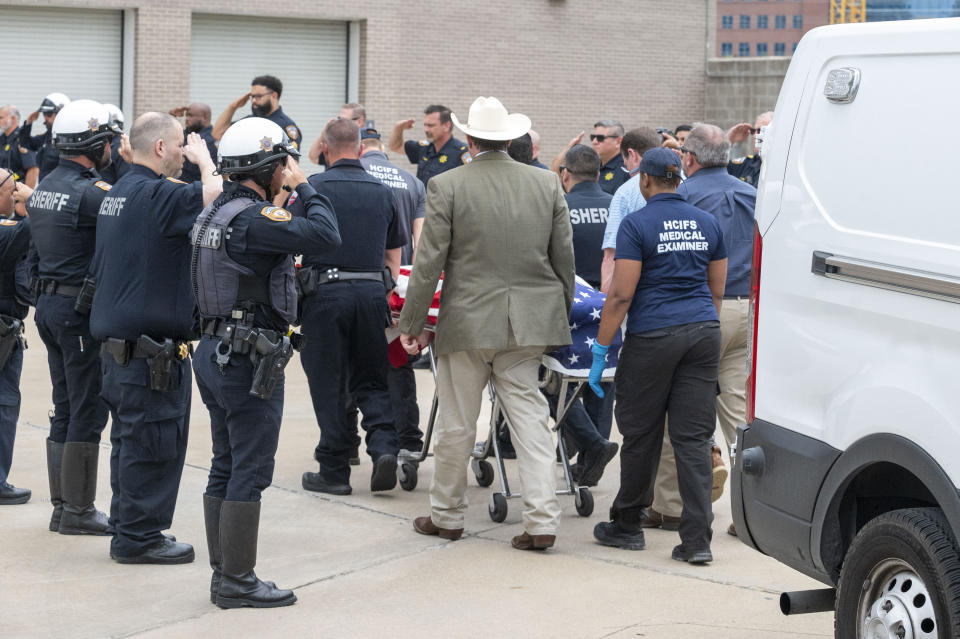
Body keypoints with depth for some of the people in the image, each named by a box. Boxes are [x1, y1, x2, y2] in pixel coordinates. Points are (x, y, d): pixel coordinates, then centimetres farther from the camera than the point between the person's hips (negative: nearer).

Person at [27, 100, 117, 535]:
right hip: (81, 308, -9)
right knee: (88, 410, -2)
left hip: (48, 303, 9)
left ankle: (62, 505, 19)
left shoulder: (44, 187, 11)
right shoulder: (90, 192, -17)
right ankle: (78, 511, 1)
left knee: (66, 409, 14)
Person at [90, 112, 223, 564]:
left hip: (117, 338, 10)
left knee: (131, 438, 16)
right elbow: (217, 199, -27)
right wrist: (203, 157, -9)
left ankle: (128, 528, 24)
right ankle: (139, 537, 3)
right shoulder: (156, 195, -17)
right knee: (153, 442, -2)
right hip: (151, 346, -10)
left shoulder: (118, 193, 14)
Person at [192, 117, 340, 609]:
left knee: (226, 468, 14)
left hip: (215, 349, 10)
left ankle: (223, 572, 20)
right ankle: (237, 582, 1)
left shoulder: (214, 213, 11)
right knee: (249, 472, -3)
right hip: (251, 359, -10)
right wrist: (303, 187, -13)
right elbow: (324, 235, -26)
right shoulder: (252, 218, -19)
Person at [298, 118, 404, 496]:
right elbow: (394, 255, 15)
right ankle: (384, 445, -8)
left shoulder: (312, 188, -2)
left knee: (329, 383, 4)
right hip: (373, 291, 3)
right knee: (371, 379, 13)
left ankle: (334, 470, 8)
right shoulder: (382, 192, 10)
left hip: (325, 293, -3)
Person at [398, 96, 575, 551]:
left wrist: (411, 323, 0)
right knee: (530, 419, 7)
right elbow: (564, 258, 7)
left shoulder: (447, 186, -8)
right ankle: (542, 520, 0)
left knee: (456, 425, 9)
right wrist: (563, 314, 20)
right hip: (528, 323, 3)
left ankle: (446, 515, 22)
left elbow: (429, 262, -8)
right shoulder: (547, 184, 2)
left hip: (467, 321, -3)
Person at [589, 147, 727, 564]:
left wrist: (601, 347, -5)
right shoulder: (707, 223, 9)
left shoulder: (637, 225, -7)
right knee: (694, 437, 3)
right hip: (703, 333, 5)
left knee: (640, 435, 9)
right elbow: (716, 290, 15)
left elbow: (621, 295, -11)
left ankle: (627, 526, 23)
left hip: (653, 336, -4)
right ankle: (697, 540, -2)